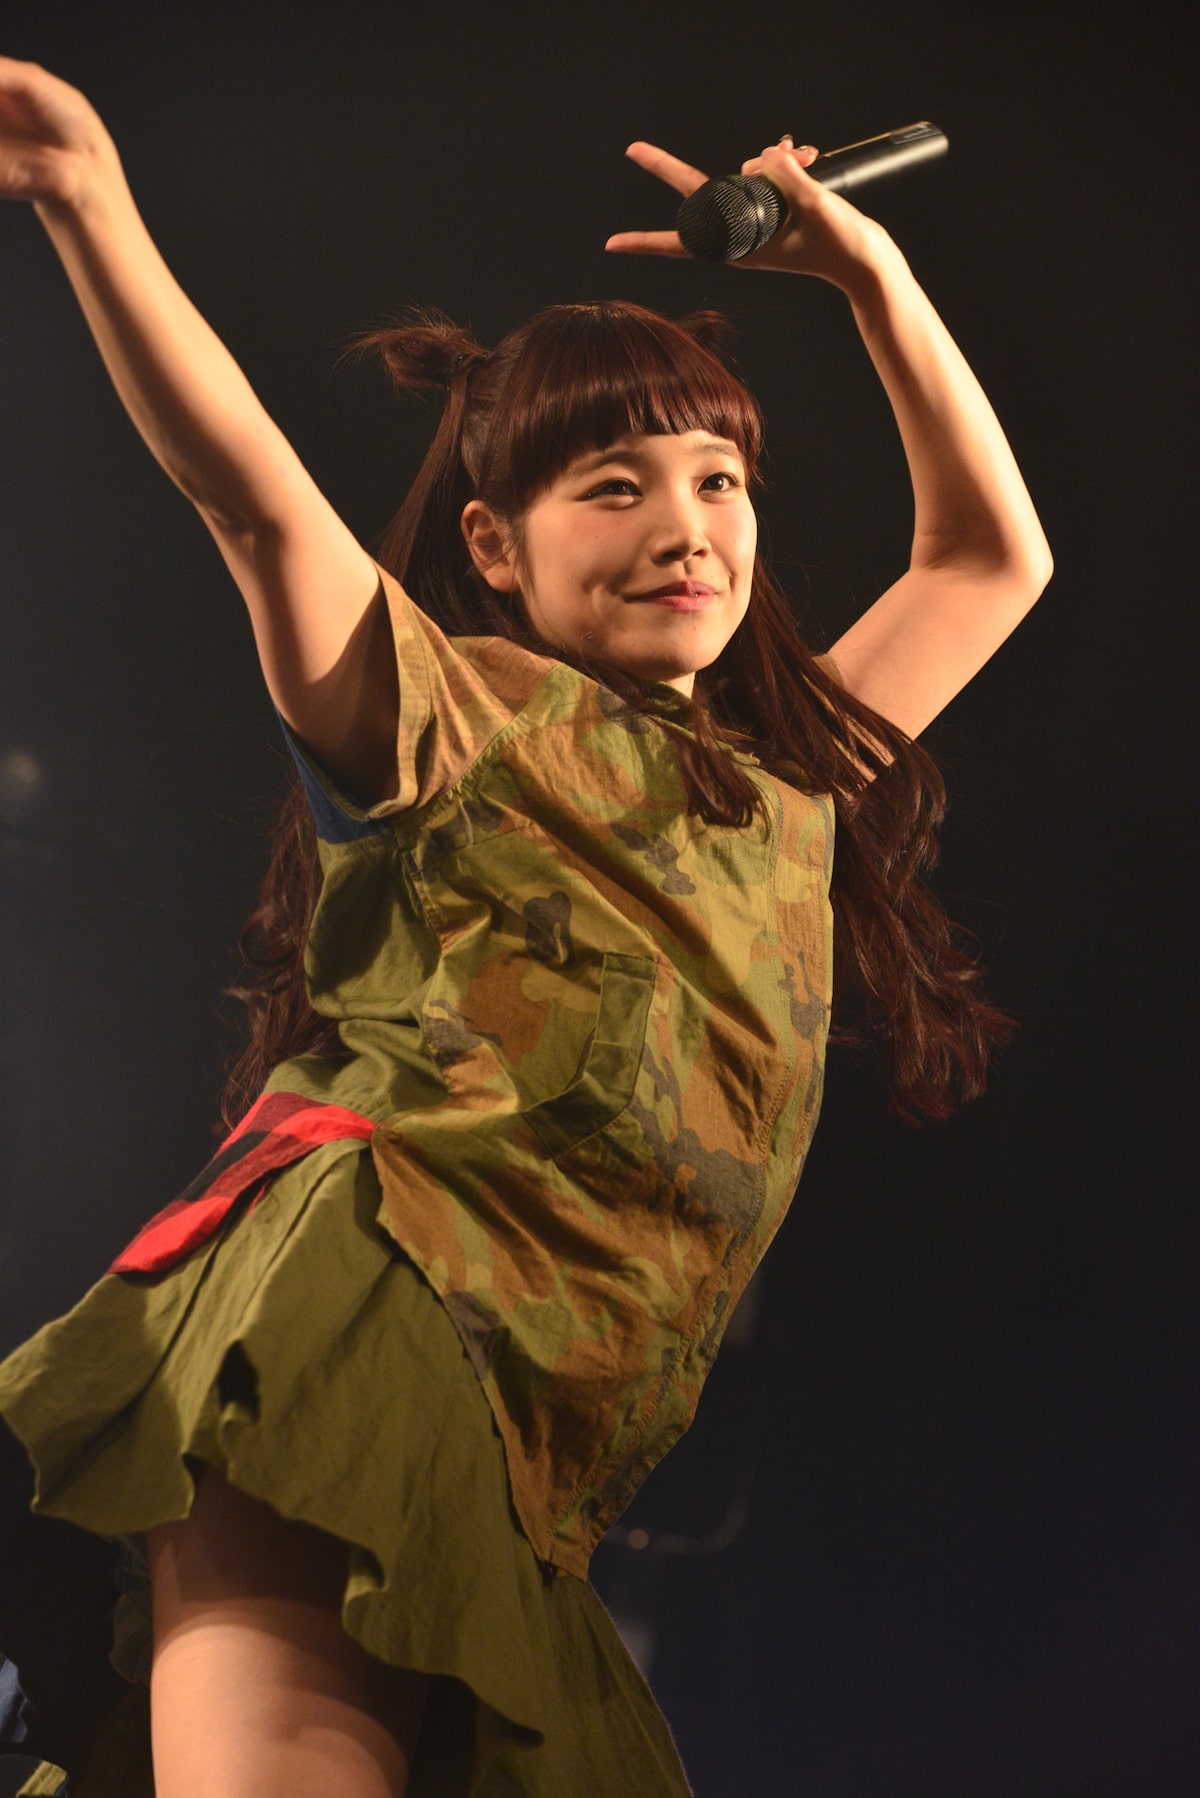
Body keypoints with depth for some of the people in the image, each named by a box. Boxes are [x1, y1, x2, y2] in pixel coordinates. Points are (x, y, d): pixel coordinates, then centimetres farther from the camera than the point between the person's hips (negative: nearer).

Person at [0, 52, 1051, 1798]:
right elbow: (253, 491, 0)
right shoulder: (454, 710, 14)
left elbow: (995, 557, 37)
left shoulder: (801, 791, 29)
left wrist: (876, 280, 30)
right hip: (348, 1300, -6)